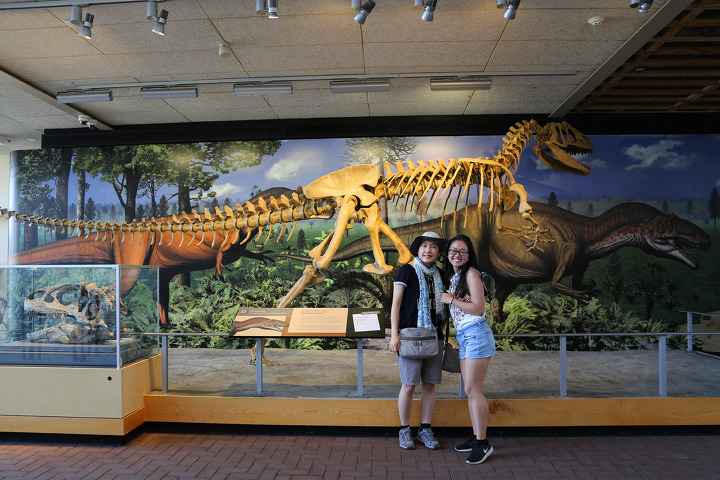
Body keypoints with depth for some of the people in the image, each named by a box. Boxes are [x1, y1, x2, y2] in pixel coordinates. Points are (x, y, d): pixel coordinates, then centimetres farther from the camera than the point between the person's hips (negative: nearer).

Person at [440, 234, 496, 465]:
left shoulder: (471, 274, -8)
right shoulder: (451, 276, 17)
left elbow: (479, 309, -15)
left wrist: (451, 300, -11)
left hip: (476, 334, -9)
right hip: (463, 336, 9)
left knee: (472, 390, -8)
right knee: (470, 390, 11)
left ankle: (483, 443, -1)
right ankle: (476, 437, 20)